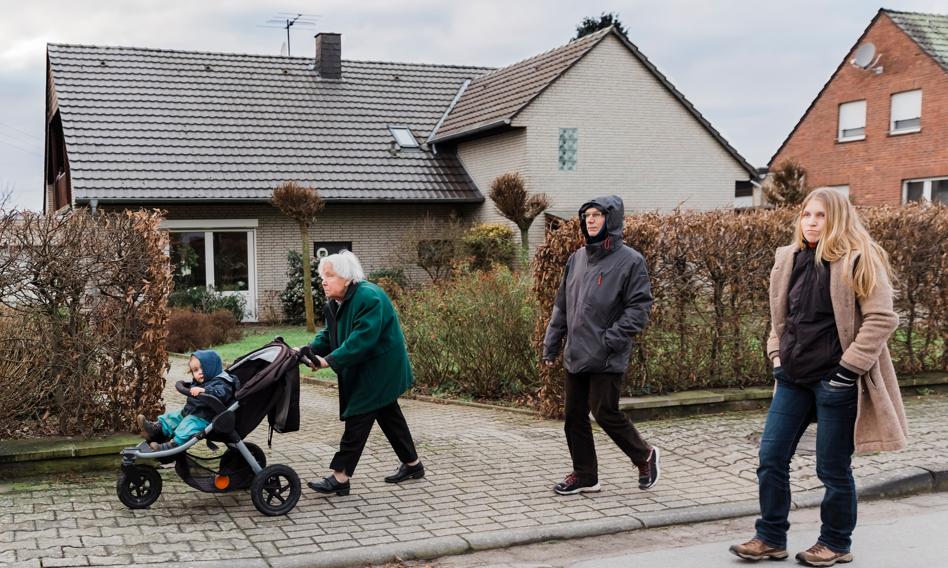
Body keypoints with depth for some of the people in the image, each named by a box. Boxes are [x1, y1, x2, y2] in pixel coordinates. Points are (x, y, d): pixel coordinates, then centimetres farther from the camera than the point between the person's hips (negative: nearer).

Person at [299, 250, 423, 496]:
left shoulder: (369, 297, -25)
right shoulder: (334, 303, 5)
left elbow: (362, 338, -32)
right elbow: (328, 334, 8)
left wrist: (330, 360, -32)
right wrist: (312, 349, -13)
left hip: (379, 369, -10)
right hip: (363, 370, 10)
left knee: (357, 418, -9)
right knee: (388, 414, 17)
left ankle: (340, 477, -6)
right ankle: (412, 464, 29)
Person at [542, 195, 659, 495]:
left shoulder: (630, 260, -8)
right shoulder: (577, 258, 11)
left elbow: (639, 307, -12)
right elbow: (562, 305, 16)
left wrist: (611, 339, -19)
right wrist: (551, 344, 12)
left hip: (607, 359, -7)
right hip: (575, 356, 7)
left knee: (606, 413, -4)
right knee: (575, 417, 10)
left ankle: (645, 456, 21)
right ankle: (584, 475, 24)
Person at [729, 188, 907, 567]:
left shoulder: (859, 261, -9)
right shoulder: (789, 259, 8)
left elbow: (882, 318, -13)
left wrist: (850, 366, -16)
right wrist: (778, 357, 9)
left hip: (835, 380, -6)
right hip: (794, 378, 6)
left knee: (833, 468, 5)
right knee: (771, 458, 6)